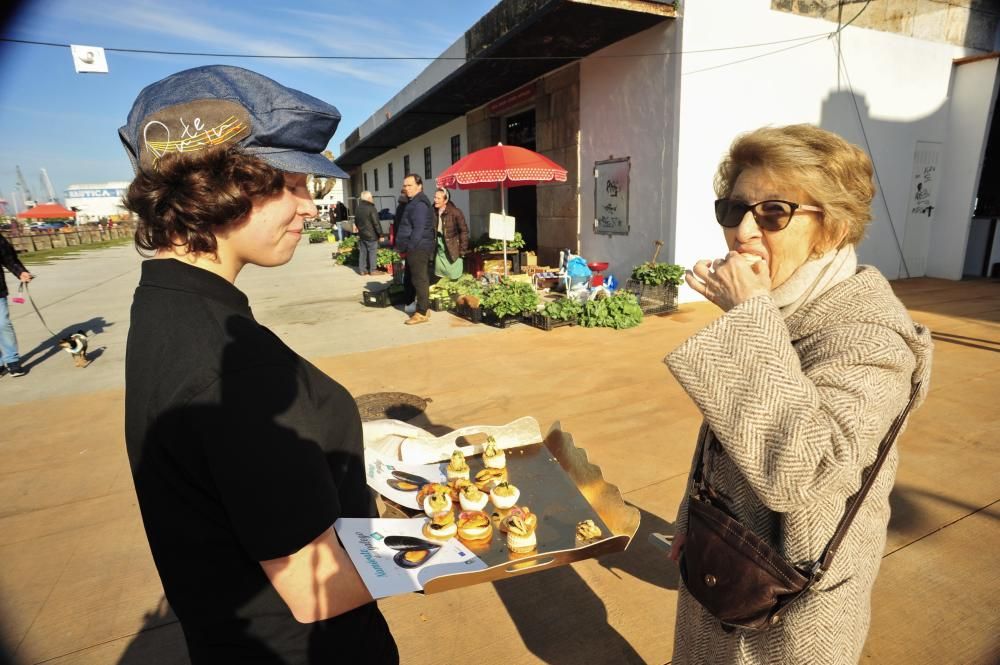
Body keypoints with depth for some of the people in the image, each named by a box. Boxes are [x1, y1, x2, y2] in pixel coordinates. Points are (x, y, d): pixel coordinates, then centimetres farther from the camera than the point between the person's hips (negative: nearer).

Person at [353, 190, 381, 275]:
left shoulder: (358, 209, 11)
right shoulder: (371, 208, -15)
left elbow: (356, 222, 20)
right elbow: (376, 223, -16)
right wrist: (380, 234, -11)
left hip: (361, 235, 7)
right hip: (371, 235, -7)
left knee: (362, 252, 11)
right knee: (372, 252, -1)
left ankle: (362, 269, 13)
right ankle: (372, 270, 1)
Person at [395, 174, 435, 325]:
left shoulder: (419, 204, -14)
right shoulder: (412, 202, 20)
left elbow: (418, 230, -21)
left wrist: (408, 248, -19)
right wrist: (403, 248, 16)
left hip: (418, 248, -11)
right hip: (413, 249, 11)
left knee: (419, 280, -7)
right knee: (411, 279, 15)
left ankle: (422, 313, -3)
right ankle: (421, 307, 23)